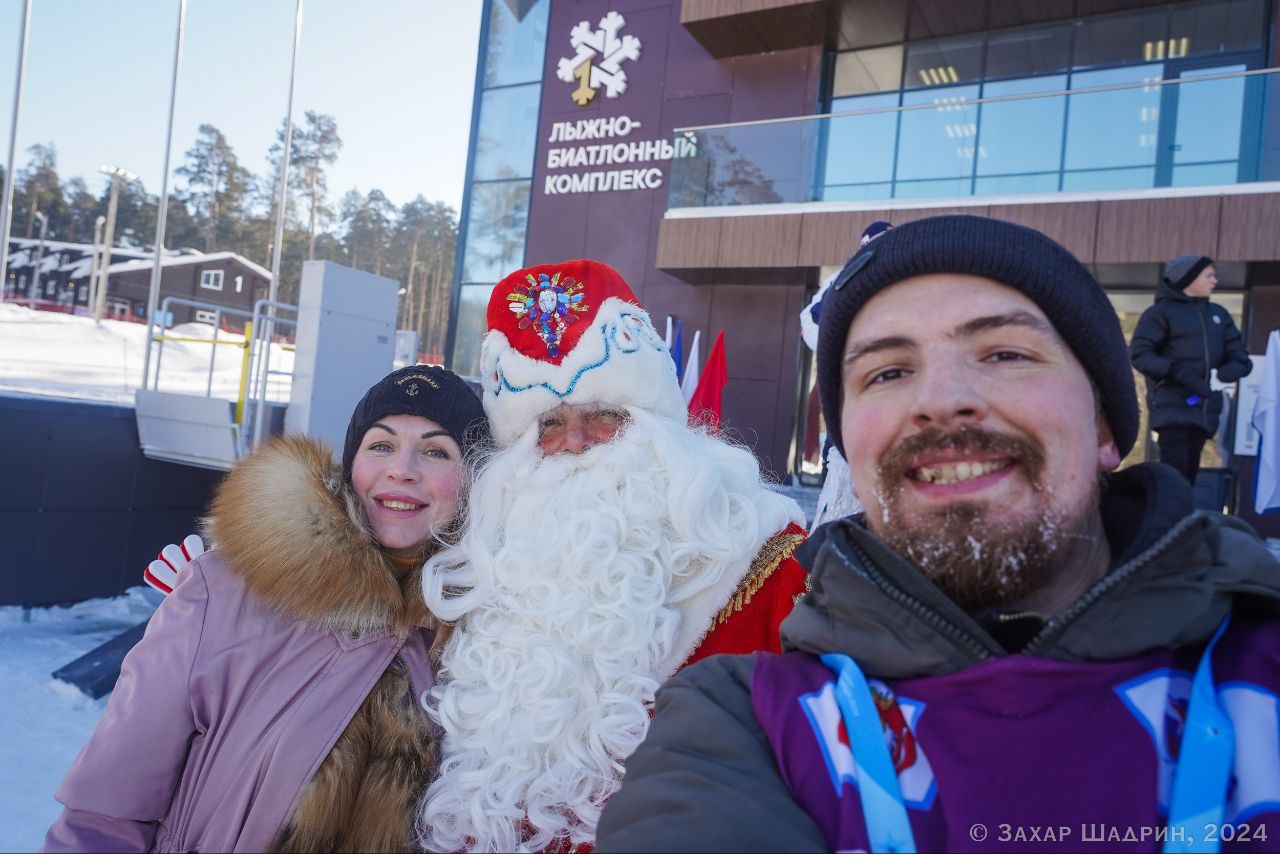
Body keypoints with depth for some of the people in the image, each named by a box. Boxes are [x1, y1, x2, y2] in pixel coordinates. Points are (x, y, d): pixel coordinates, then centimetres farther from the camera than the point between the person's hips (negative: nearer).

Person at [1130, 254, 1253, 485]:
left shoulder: (1218, 314, 17)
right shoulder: (1161, 312, -1)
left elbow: (1238, 354, 14)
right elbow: (1139, 353, -9)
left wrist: (1226, 372, -10)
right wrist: (1176, 370, -24)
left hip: (1204, 409, 6)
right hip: (1173, 408, -6)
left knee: (1188, 474, 10)